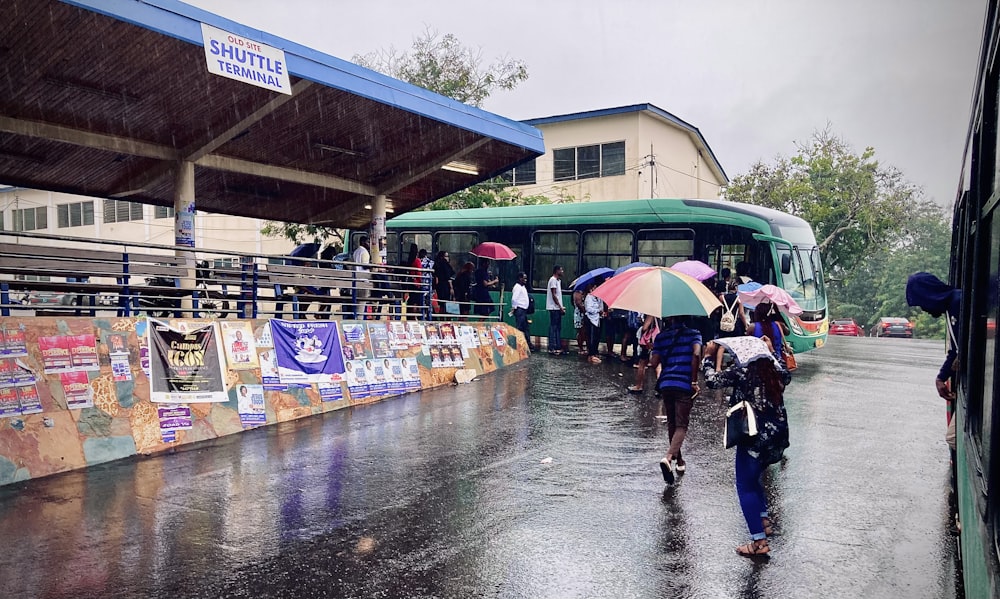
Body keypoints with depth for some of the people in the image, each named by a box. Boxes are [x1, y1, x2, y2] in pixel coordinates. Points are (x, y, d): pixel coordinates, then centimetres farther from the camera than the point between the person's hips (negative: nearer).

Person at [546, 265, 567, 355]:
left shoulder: (558, 280, 18)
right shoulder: (553, 280, -11)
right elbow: (553, 295, -16)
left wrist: (561, 307, 13)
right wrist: (560, 307, -17)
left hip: (557, 308, 10)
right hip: (554, 308, -10)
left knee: (558, 328, 11)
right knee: (553, 328, -7)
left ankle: (558, 348, 15)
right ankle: (552, 348, -4)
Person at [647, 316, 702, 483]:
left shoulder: (661, 337, 10)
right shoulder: (693, 333, 5)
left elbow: (653, 363, 1)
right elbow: (696, 354, -14)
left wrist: (651, 353, 22)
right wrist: (694, 381, -9)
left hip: (665, 384, 3)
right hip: (684, 386, -3)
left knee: (671, 424, 19)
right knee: (681, 426, -1)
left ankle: (679, 461, 32)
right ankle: (668, 457, -24)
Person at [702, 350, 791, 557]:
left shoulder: (741, 371, -10)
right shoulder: (775, 371, 8)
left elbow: (713, 380, -13)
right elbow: (785, 375, 30)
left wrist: (708, 357, 2)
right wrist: (771, 353, 36)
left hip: (754, 438, -7)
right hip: (778, 438, 7)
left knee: (746, 487, 0)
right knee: (753, 478, 28)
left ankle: (759, 541, -3)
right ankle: (765, 520, 31)